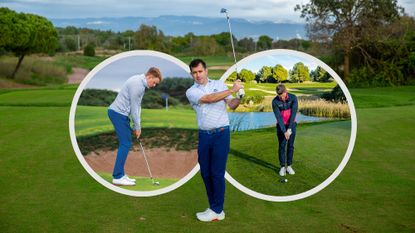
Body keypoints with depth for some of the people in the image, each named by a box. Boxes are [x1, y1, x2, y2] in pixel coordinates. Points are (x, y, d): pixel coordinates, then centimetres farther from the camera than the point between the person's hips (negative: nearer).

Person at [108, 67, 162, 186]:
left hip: (120, 113, 10)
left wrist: (137, 126, 12)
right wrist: (137, 127, -7)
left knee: (126, 144, 10)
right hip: (118, 113, -10)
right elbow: (134, 107, -16)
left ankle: (120, 174, 14)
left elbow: (137, 106, 16)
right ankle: (117, 177, -8)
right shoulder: (137, 84, -19)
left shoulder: (141, 83, 14)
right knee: (125, 144, -10)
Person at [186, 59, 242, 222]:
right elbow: (209, 99, -13)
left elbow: (231, 105, 1)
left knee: (217, 173, -3)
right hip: (203, 135, 3)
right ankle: (214, 207, 18)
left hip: (221, 133, -2)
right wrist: (232, 90, -16)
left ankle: (217, 211, 3)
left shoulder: (219, 84, 6)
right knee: (206, 173, 6)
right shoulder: (191, 92, 4)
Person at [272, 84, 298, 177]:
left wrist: (289, 129, -25)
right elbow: (278, 117, -20)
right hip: (281, 125, -1)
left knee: (290, 145, 4)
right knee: (282, 146, 0)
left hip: (291, 125, 1)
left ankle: (289, 166, 14)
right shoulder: (275, 102, -19)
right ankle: (282, 167, 9)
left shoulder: (293, 98, -17)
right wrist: (284, 131, -25)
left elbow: (293, 114, -19)